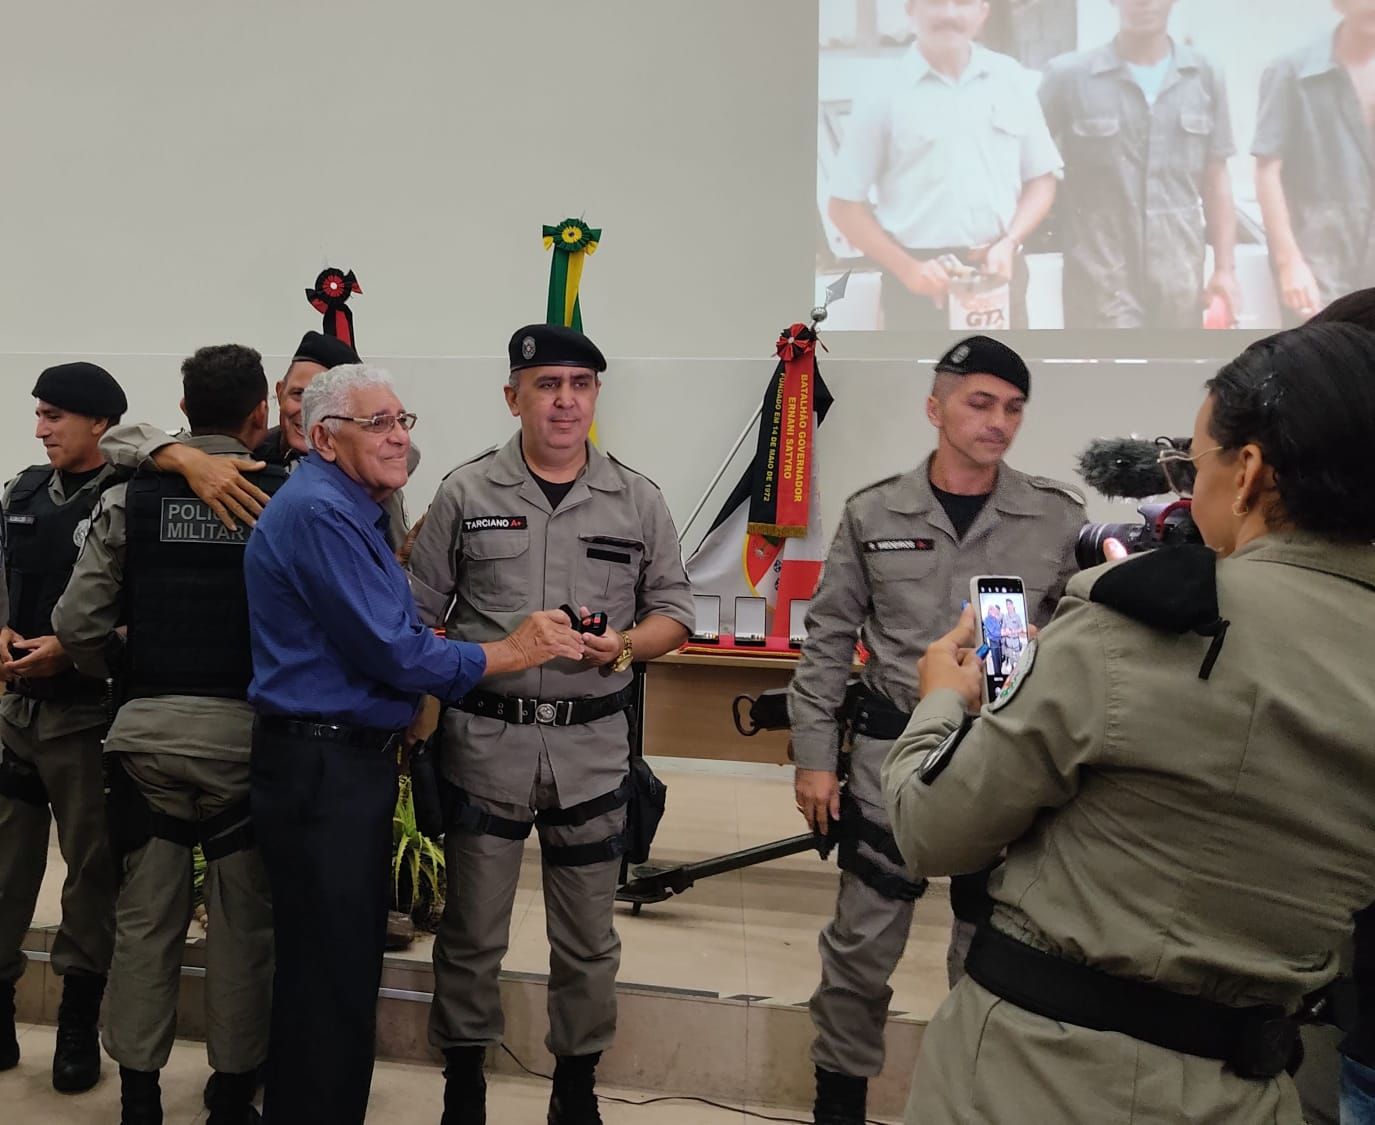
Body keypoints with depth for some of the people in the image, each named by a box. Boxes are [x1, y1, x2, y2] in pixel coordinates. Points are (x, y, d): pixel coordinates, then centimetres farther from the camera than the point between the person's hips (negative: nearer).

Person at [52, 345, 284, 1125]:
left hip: (147, 732, 2)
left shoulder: (130, 499, 0)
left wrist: (129, 678, 15)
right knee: (243, 924, 9)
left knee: (146, 919, 11)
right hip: (246, 733, -2)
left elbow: (77, 626, -2)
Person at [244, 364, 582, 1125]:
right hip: (321, 767, -10)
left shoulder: (352, 509, 15)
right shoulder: (317, 511, -17)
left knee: (352, 968, 17)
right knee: (326, 982, -1)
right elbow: (392, 651, -20)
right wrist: (511, 653, -11)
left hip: (357, 758, 10)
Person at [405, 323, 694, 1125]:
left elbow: (675, 611, 8)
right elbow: (420, 616, 5)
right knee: (472, 932, 10)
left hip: (592, 745, 1)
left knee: (589, 938, 12)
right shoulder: (465, 493, 1)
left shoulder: (638, 501, 3)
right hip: (486, 739, -1)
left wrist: (625, 646, -13)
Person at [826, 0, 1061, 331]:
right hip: (923, 282, -3)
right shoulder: (884, 94, -2)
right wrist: (907, 268, -11)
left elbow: (1041, 178, 13)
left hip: (999, 274, 3)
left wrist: (1008, 243, -4)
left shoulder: (1012, 80, 7)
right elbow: (845, 204, -1)